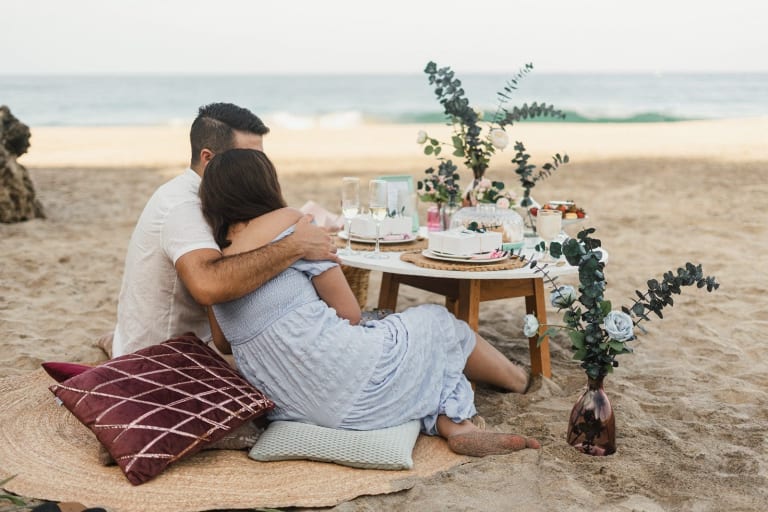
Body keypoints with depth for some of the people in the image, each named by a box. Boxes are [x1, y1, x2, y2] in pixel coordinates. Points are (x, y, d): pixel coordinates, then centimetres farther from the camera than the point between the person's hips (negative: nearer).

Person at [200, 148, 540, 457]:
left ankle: (451, 425, 12)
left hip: (286, 405, 7)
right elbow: (350, 314, -8)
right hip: (351, 389, -7)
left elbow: (222, 342, 20)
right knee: (436, 323, 20)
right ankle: (517, 380, 44)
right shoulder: (287, 222, -11)